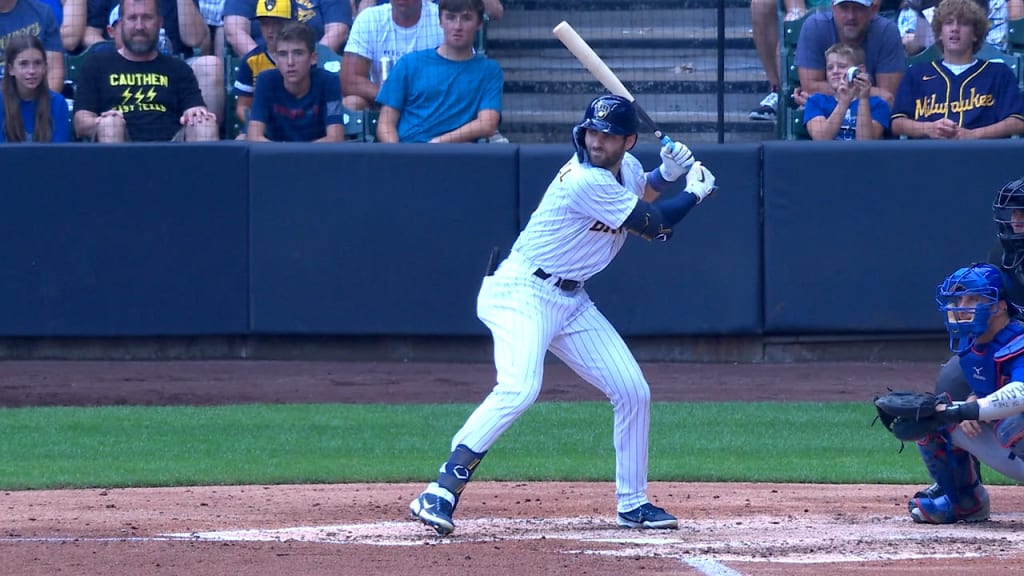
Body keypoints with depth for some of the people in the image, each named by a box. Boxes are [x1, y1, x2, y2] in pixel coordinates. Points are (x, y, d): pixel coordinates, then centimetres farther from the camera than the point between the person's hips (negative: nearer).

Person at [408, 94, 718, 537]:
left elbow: (639, 196, 28)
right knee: (519, 388, -30)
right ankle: (439, 494, -31)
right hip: (522, 291, -9)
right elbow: (652, 225, -16)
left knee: (633, 392, 7)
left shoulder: (627, 168, 4)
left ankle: (632, 504, 21)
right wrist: (696, 192, 0)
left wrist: (668, 173, 7)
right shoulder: (586, 181, -24)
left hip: (570, 301, 9)